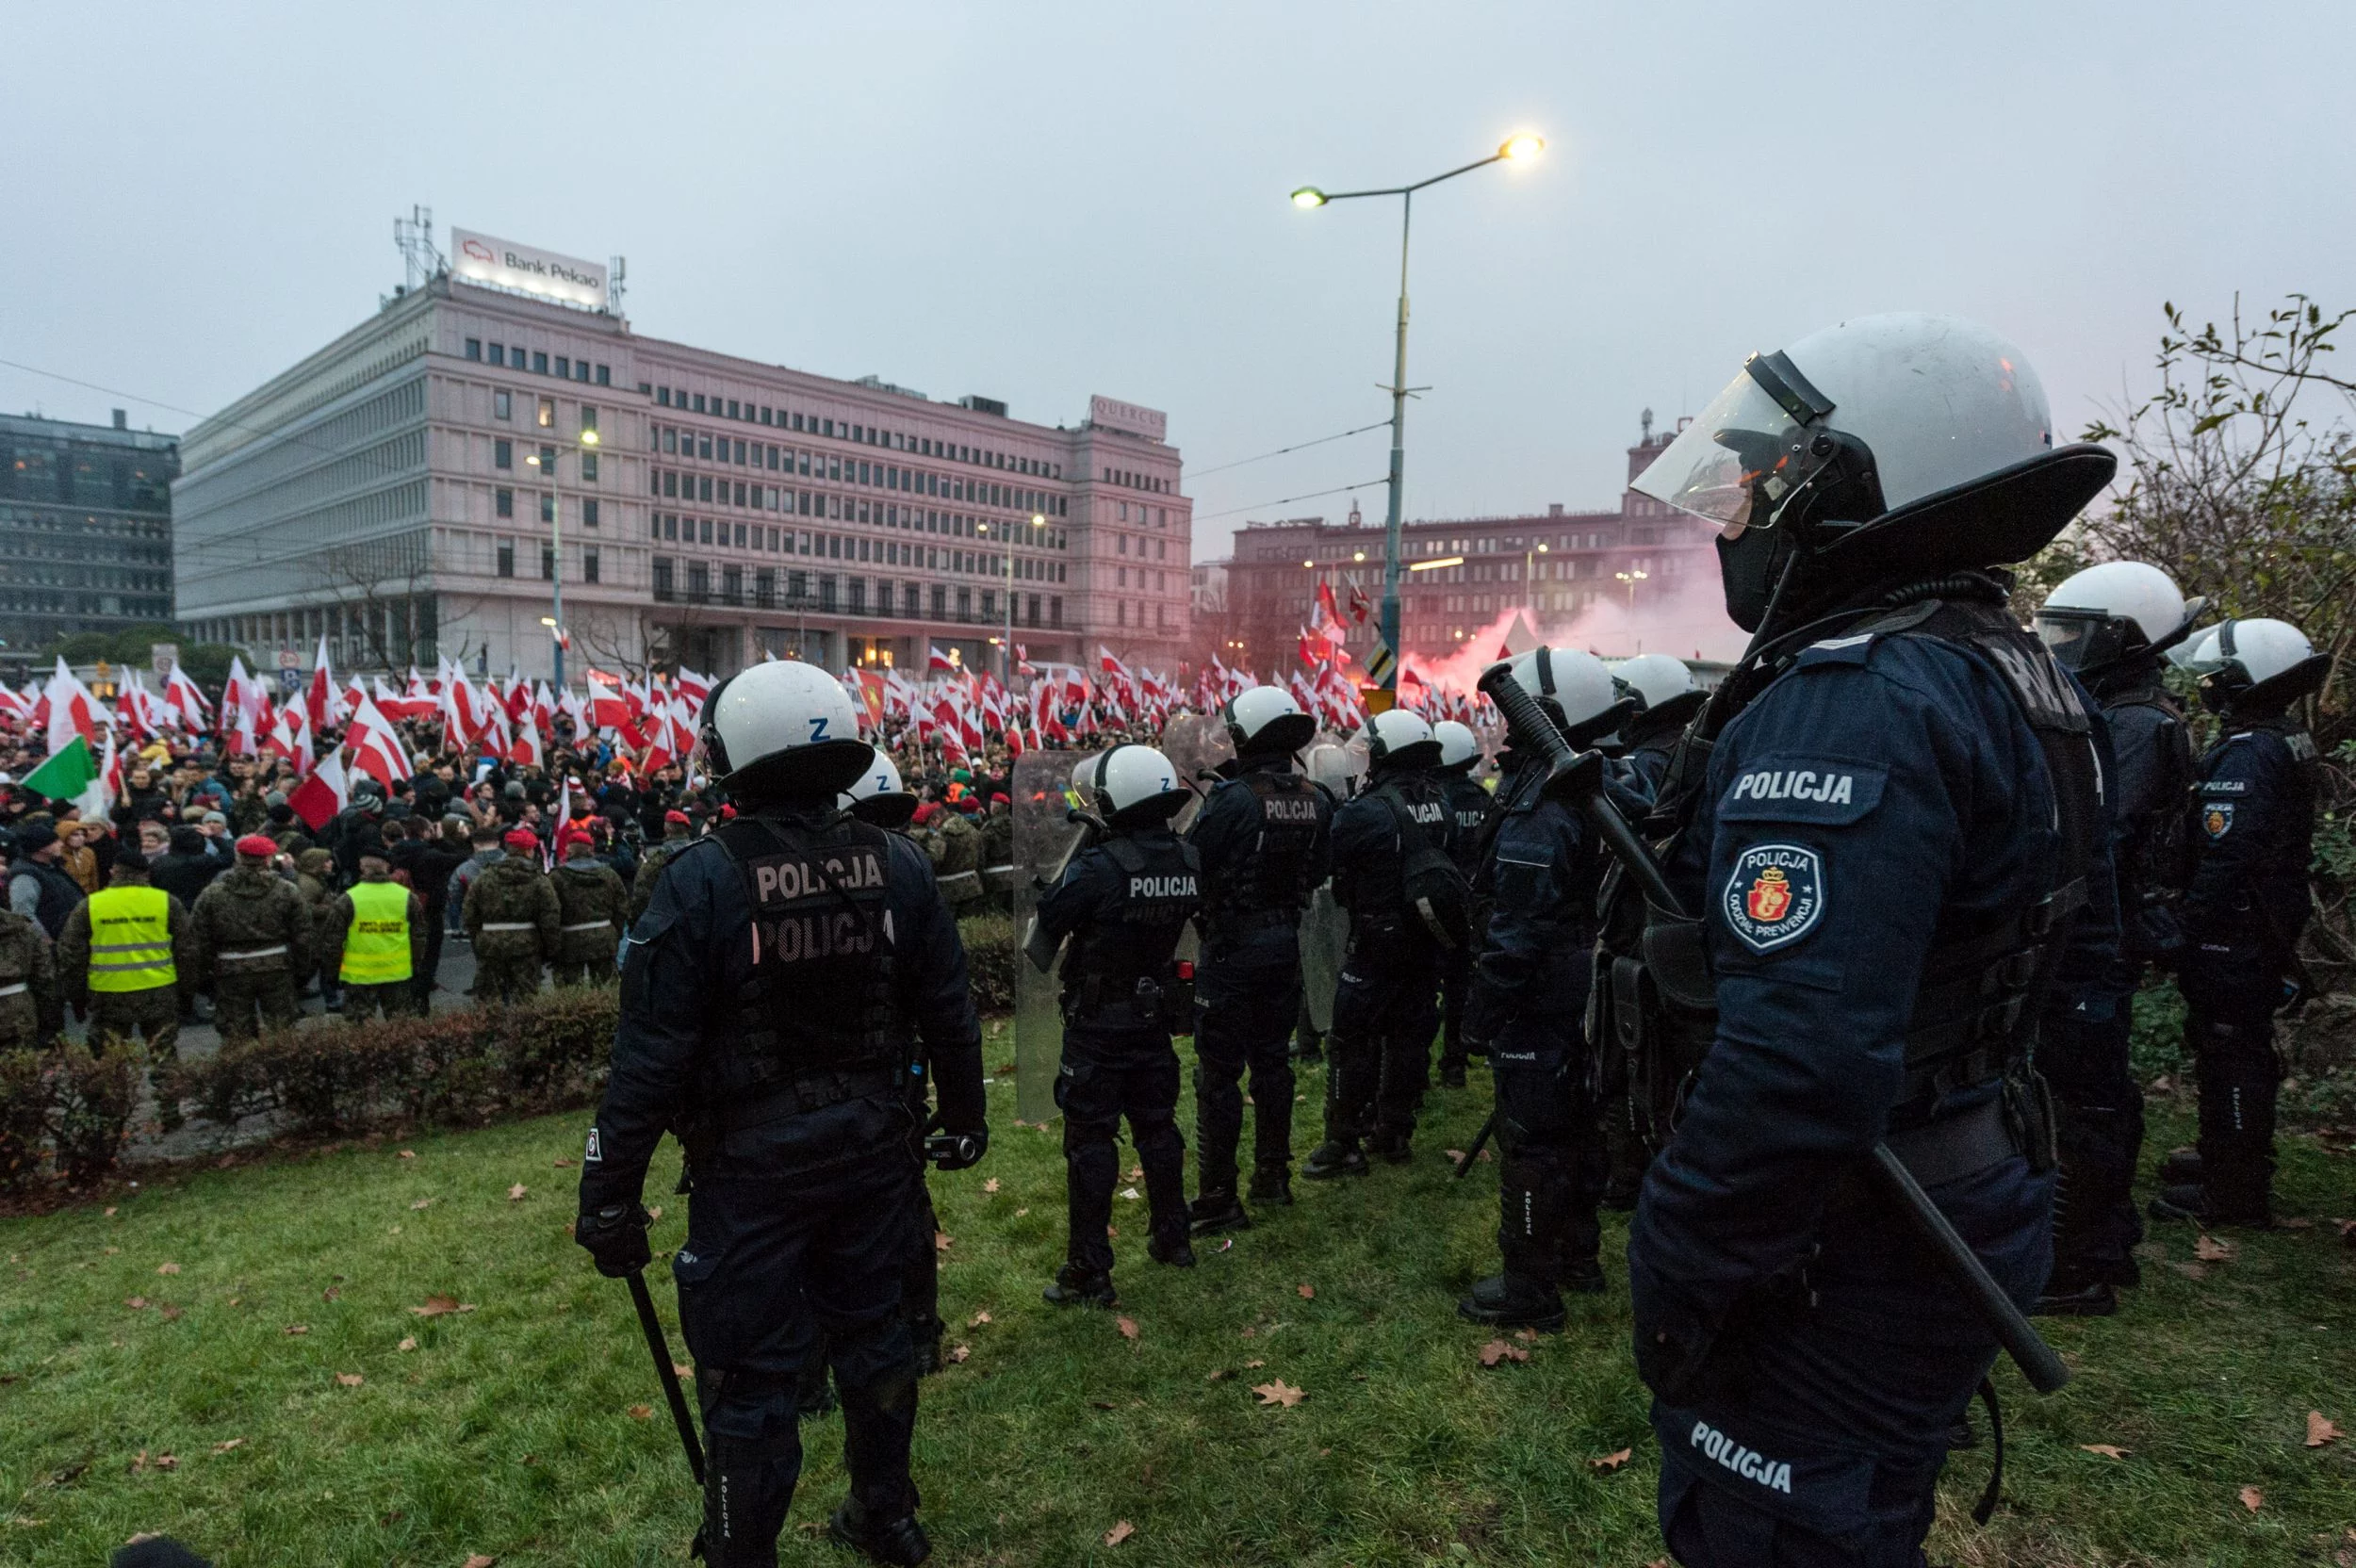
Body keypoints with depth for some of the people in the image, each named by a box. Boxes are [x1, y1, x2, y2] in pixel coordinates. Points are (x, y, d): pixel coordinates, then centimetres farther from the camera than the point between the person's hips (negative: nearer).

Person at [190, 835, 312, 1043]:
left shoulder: (211, 894, -2)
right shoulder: (286, 890, -2)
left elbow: (199, 939, 0)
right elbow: (302, 934, 1)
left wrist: (203, 971, 11)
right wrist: (303, 967, 11)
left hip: (231, 973, 0)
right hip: (277, 969, 0)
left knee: (234, 1035, 8)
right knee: (281, 1030, 9)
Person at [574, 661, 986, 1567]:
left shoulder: (701, 880, -17)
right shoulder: (895, 865, -4)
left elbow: (651, 1053, -15)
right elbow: (948, 1013, 3)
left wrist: (611, 1190, -5)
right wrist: (965, 1116, 17)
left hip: (752, 1163, -5)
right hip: (870, 1144, 5)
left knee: (750, 1373, 10)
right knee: (871, 1329, 23)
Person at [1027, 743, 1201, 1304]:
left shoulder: (1095, 868, -24)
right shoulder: (1189, 861, -5)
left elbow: (1040, 947, -16)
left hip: (1097, 1027, -6)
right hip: (1157, 1020, 6)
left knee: (1091, 1142, 4)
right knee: (1157, 1125, 21)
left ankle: (1089, 1274, 11)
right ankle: (1172, 1238, 36)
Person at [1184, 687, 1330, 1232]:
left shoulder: (1231, 800, -21)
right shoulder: (1316, 801, -1)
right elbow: (1320, 870, 9)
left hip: (1231, 949, -6)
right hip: (1286, 943, 6)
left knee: (1219, 1074, 2)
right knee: (1272, 1060, 19)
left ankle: (1218, 1202, 8)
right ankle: (1273, 1178, 31)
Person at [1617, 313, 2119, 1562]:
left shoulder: (1851, 702, -26)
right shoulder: (2023, 683, 7)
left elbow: (1794, 1063, -33)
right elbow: (2075, 937, 19)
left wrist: (1672, 1275, -21)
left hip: (1832, 1269, -10)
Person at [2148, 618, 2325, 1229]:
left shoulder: (2246, 758, -22)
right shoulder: (2290, 744, 10)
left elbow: (2223, 863, -26)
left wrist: (2186, 937, -20)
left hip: (2232, 941, -10)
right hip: (2268, 933, 10)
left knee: (2229, 1058, 0)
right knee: (2248, 1053, 20)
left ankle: (2231, 1193, 10)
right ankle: (2237, 1163, 34)